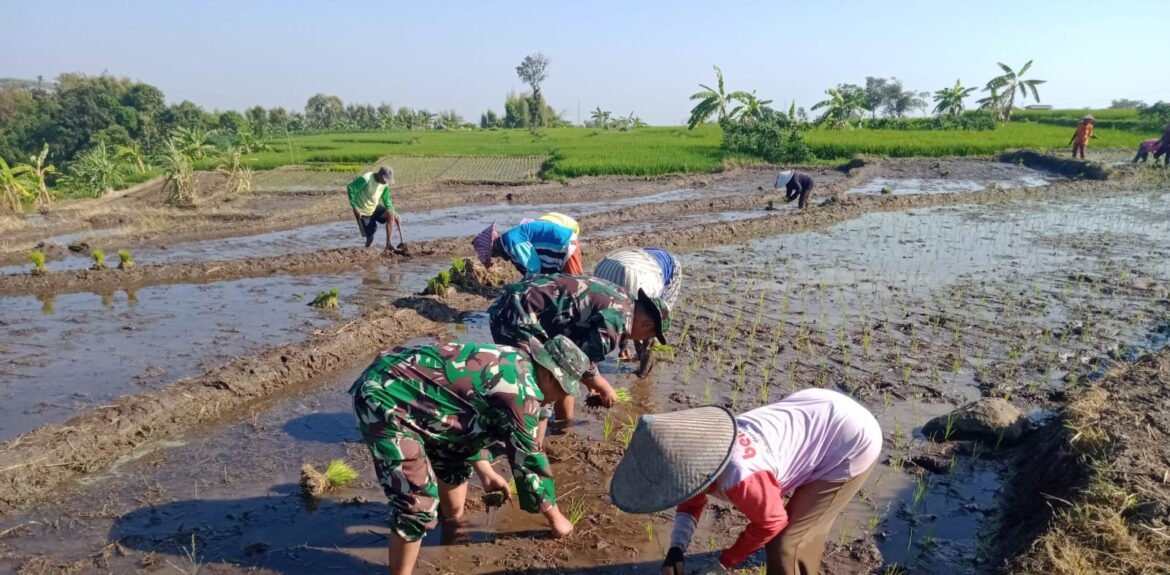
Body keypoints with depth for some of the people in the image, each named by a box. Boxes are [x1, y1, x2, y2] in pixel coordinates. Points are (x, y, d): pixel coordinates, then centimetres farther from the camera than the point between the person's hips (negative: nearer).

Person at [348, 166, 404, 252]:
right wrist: (355, 207, -23)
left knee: (390, 215, -24)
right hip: (363, 212, -5)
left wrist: (393, 212, -8)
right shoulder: (366, 179, -23)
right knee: (369, 238, -7)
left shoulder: (385, 184, -4)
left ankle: (388, 244, -18)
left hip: (375, 207, 5)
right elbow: (350, 188, -21)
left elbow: (386, 200, 8)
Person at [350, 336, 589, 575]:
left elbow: (468, 421, 22)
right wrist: (555, 518, 4)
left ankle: (453, 519, 53)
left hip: (402, 384, 11)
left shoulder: (512, 363, 9)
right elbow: (527, 460, -10)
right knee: (419, 503, -11)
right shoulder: (521, 389, -19)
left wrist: (486, 473, 25)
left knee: (455, 457, 27)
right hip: (383, 399, -11)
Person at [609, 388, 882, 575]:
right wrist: (675, 551, -6)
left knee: (786, 546, -3)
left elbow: (771, 522, -16)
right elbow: (692, 501, 8)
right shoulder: (701, 454, -9)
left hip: (852, 443, -8)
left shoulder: (737, 477, -36)